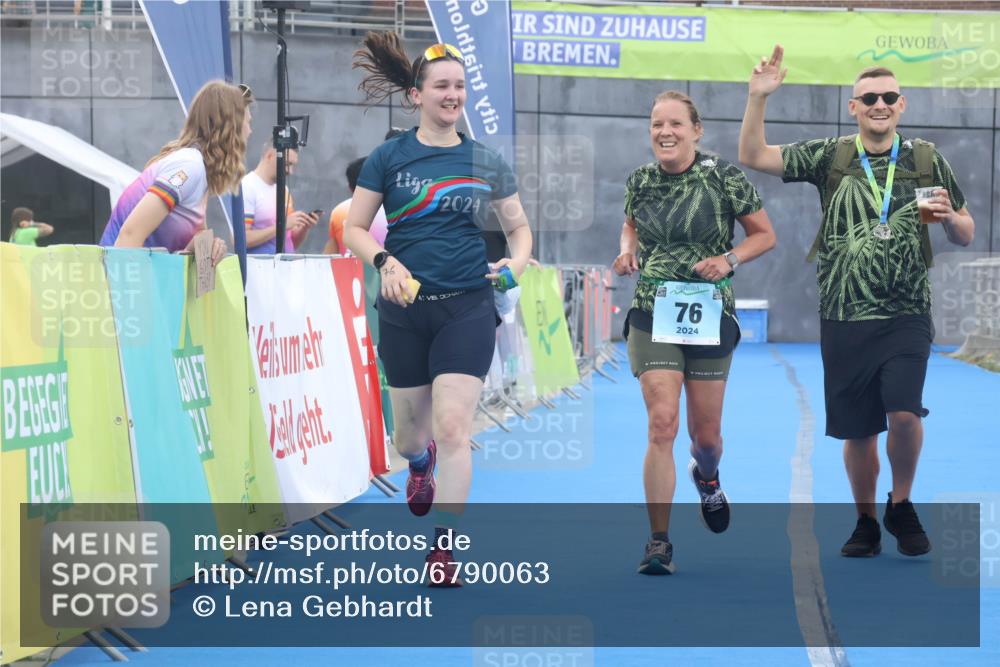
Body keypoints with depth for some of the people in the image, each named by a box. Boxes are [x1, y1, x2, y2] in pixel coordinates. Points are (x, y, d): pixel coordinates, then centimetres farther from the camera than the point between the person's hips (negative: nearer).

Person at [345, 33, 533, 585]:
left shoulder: (486, 162, 4)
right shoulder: (389, 158, 0)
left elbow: (519, 227, 13)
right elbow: (354, 229, 2)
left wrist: (515, 263, -8)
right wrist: (385, 261, -17)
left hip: (466, 309, 0)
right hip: (404, 311, 0)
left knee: (452, 428, -13)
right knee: (409, 432, 12)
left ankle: (443, 549, -6)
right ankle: (419, 463, 52)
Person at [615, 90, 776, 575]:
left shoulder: (723, 177, -7)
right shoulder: (640, 181, 2)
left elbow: (765, 235, 2)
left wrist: (730, 260, -15)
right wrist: (627, 252, 1)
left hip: (710, 317, -1)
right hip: (653, 317, 1)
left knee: (705, 433, 9)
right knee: (662, 423, -14)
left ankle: (706, 478, 48)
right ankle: (659, 542, -9)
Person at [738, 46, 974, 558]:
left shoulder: (927, 160, 5)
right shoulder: (830, 157, 4)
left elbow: (965, 236, 12)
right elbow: (753, 156, 1)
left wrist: (949, 216, -11)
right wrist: (758, 97, -11)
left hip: (907, 315, -1)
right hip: (844, 318, 1)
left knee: (903, 412, -19)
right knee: (856, 430, 7)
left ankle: (901, 507, 6)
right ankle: (866, 522, 27)